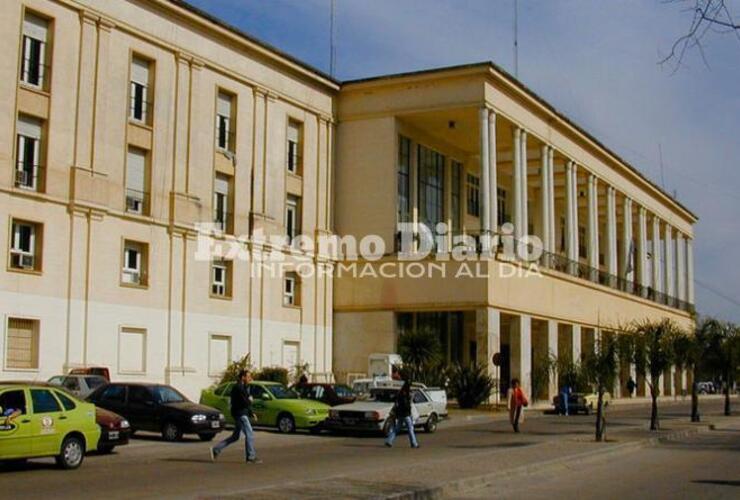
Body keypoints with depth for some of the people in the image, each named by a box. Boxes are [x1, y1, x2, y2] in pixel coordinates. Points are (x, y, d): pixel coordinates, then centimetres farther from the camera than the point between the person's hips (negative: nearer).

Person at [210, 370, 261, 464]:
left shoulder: (242, 387, 17)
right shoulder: (238, 387, -15)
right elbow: (245, 402, -23)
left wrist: (251, 413, 13)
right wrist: (250, 400, -2)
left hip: (242, 413, 10)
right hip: (240, 414, -10)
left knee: (235, 436, 13)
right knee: (249, 434, -7)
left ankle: (216, 450, 16)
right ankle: (251, 457, -2)